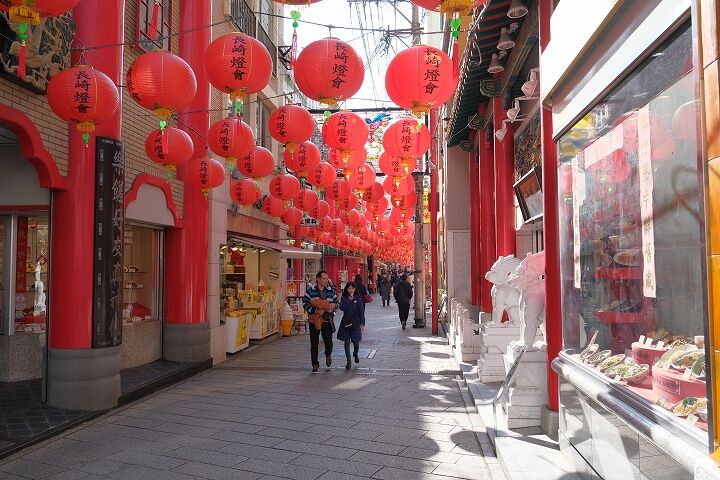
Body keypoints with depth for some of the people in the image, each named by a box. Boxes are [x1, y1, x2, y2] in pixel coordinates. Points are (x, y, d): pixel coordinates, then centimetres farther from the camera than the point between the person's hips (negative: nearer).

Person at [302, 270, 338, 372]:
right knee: (314, 343, 3)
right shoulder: (310, 291, -2)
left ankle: (328, 355, 30)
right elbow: (305, 303, -5)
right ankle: (315, 364, 15)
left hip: (327, 320, 1)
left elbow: (336, 301, 17)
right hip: (314, 320, -1)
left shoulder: (331, 290, 6)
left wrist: (333, 305, -7)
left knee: (328, 340, -4)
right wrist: (315, 311, -16)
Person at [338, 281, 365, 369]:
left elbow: (361, 311, 1)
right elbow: (342, 308, -12)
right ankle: (348, 361, 7)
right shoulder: (344, 298, 3)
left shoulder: (358, 299, 0)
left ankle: (356, 354, 36)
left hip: (355, 322, -1)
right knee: (347, 342, 1)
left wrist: (362, 323, -3)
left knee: (356, 341, 5)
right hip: (346, 322, 1)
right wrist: (349, 300, -18)